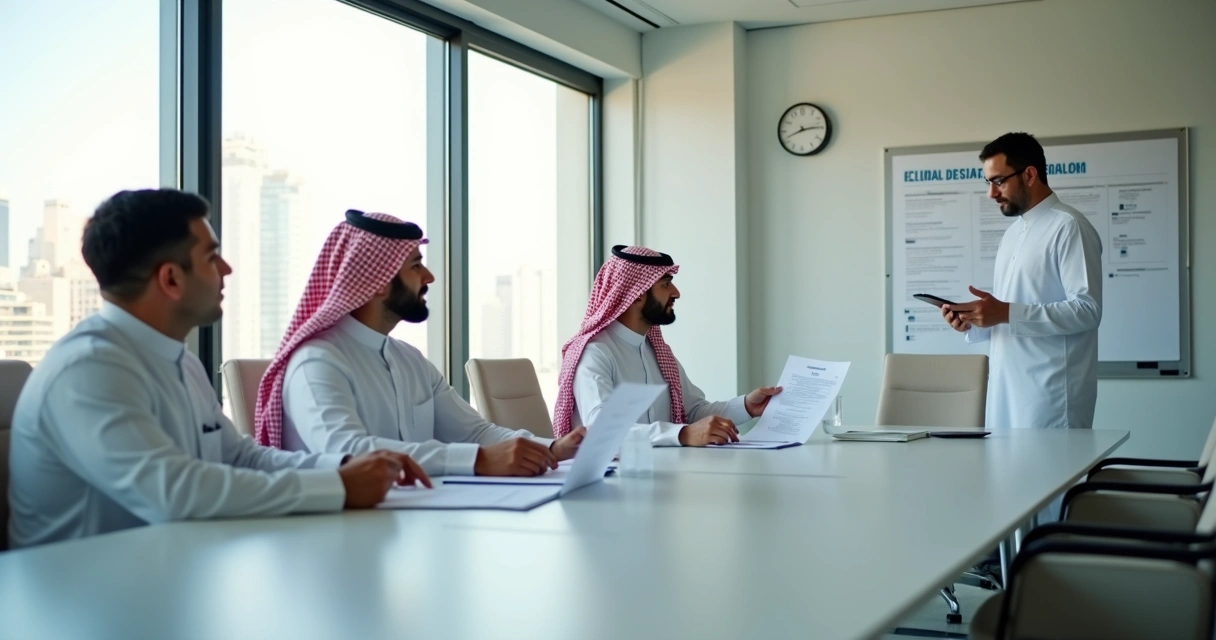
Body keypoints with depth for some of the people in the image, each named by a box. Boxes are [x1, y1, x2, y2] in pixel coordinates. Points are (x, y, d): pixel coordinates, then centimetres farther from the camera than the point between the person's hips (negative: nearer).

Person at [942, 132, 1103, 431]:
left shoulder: (1069, 228, -8)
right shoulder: (1012, 234, 19)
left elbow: (1088, 309, -18)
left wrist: (1007, 314, -21)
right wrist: (973, 323, 2)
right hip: (1006, 391, 8)